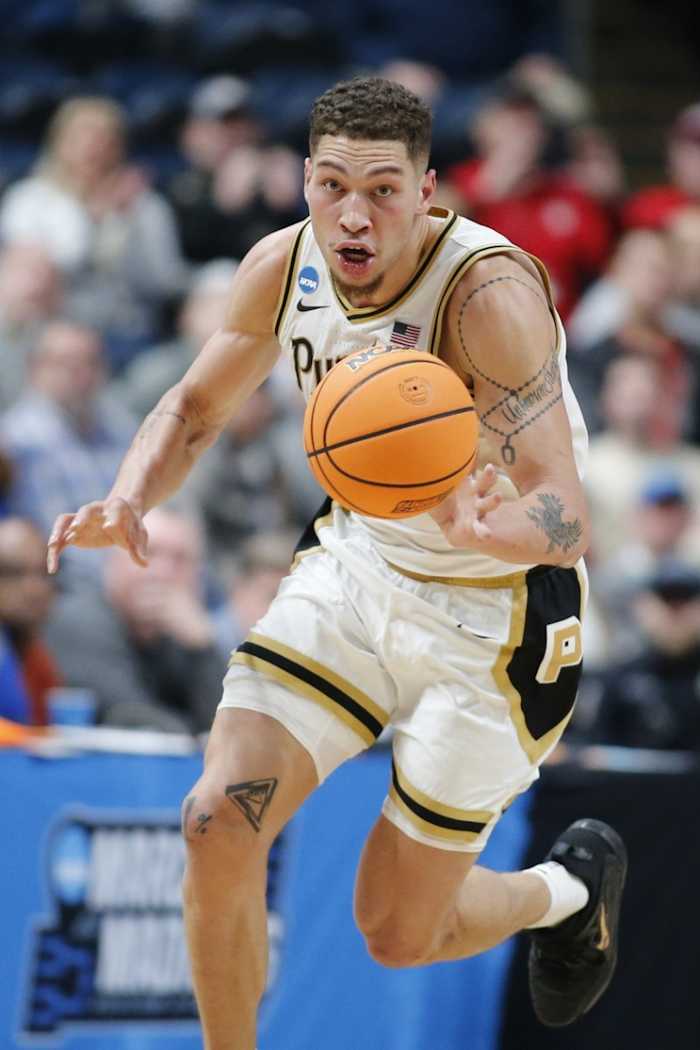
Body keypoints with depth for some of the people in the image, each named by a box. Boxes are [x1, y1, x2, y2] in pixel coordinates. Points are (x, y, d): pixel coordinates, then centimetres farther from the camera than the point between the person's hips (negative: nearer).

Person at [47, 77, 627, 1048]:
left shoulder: (488, 292, -29)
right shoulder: (284, 266, -11)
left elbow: (565, 519, -33)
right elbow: (197, 406, 8)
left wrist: (486, 531, -57)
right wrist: (129, 503, -13)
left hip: (496, 615, -5)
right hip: (357, 565, 5)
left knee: (397, 933, 3)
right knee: (219, 821, -14)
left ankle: (572, 886, 35)